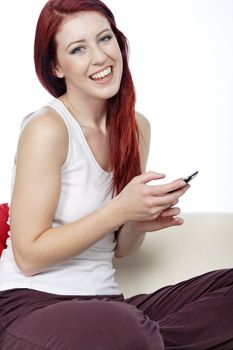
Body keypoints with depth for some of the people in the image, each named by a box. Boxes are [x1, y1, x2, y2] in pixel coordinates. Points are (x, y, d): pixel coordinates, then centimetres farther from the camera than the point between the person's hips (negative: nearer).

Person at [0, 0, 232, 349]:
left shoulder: (137, 127, 9)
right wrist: (121, 209, -18)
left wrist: (141, 222, -7)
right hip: (32, 303, -6)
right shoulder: (46, 128, -12)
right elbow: (28, 256, -13)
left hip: (102, 300, 7)